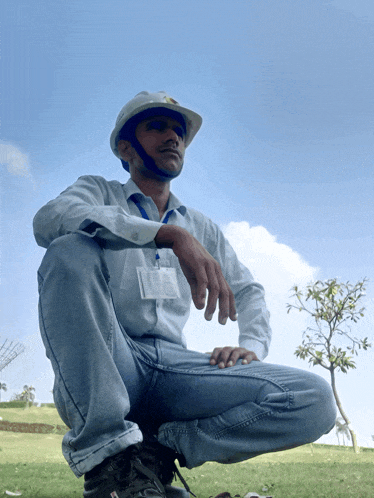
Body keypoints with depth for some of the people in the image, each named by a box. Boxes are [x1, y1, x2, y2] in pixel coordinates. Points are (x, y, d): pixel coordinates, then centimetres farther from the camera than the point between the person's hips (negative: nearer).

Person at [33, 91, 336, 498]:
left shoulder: (200, 227, 24)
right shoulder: (98, 193, 11)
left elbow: (248, 291, 27)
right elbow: (49, 219, -12)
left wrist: (252, 346, 3)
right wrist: (170, 235, -25)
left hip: (172, 365, 3)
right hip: (99, 371, -2)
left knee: (314, 401, -18)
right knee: (72, 248, -31)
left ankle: (154, 453, -13)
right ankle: (107, 451, -28)